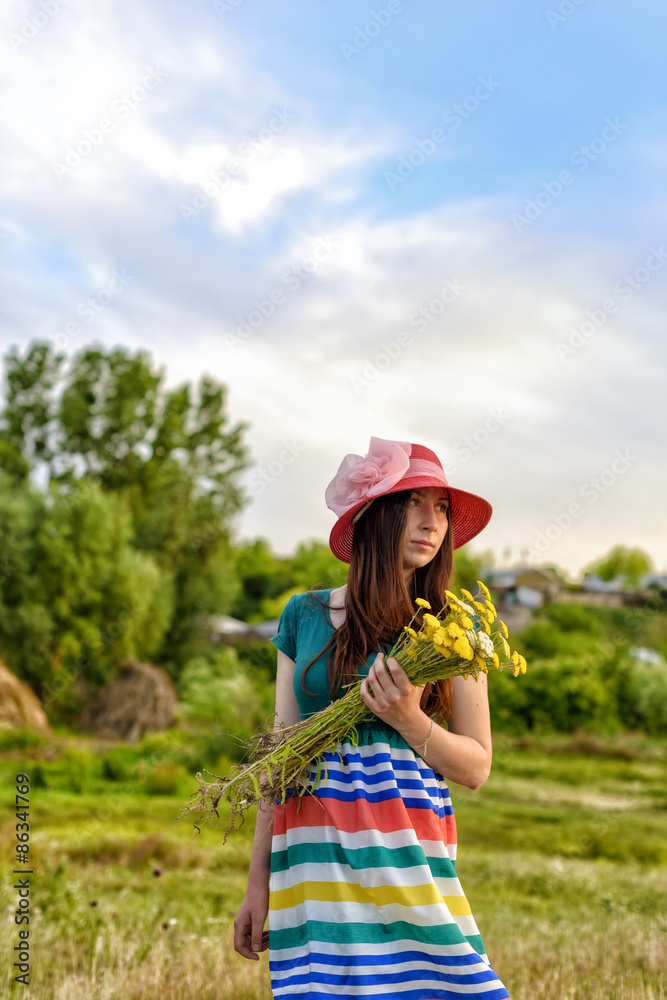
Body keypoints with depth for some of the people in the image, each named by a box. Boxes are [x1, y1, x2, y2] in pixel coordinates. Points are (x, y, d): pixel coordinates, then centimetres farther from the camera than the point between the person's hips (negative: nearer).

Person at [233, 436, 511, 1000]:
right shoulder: (304, 615, 8)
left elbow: (476, 768, 5)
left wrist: (408, 719, -13)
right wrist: (259, 881, 8)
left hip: (407, 845, -1)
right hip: (312, 851, 1)